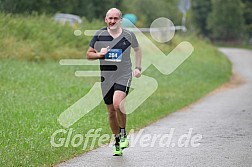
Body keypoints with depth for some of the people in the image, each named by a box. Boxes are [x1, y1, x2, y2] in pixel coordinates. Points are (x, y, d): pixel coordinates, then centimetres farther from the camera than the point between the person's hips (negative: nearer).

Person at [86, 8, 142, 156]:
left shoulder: (129, 35, 1)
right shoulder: (99, 35, 2)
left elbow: (137, 49, 20)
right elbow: (89, 54, 8)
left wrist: (138, 68, 11)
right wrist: (99, 54, -12)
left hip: (124, 76, -3)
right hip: (106, 77, 3)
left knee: (117, 103, -26)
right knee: (111, 112, 6)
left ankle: (123, 133, -3)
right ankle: (117, 143, 23)